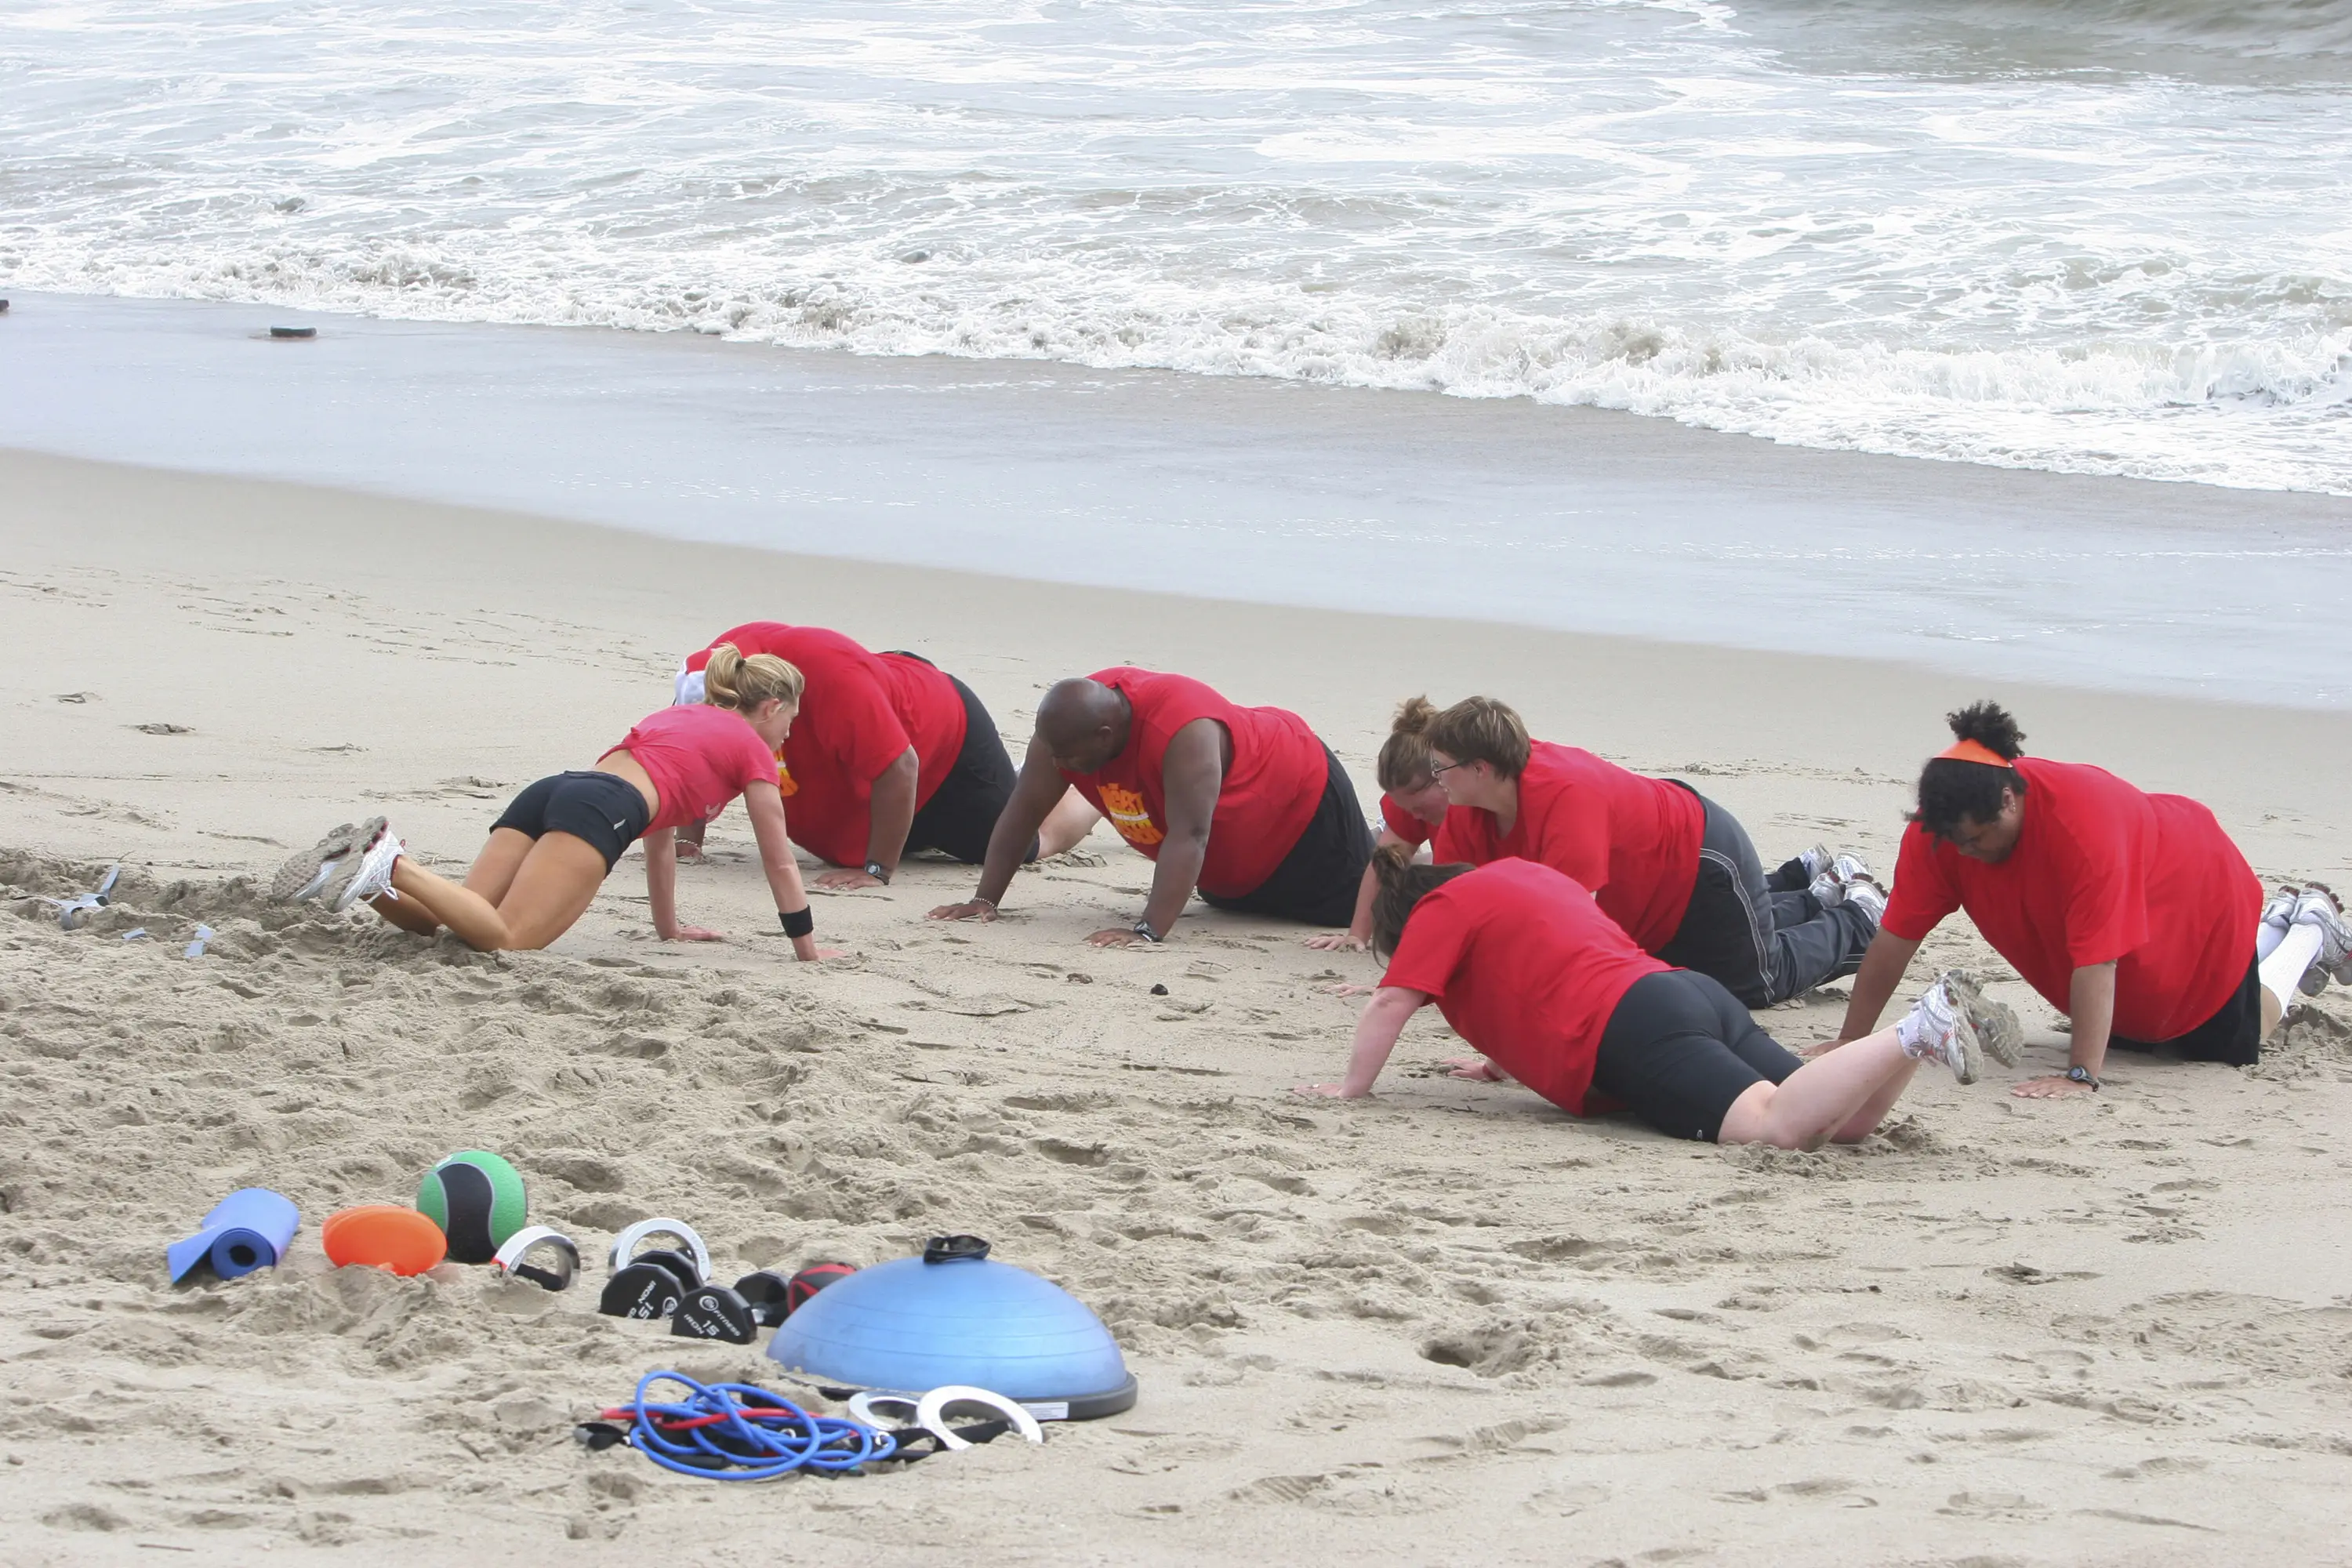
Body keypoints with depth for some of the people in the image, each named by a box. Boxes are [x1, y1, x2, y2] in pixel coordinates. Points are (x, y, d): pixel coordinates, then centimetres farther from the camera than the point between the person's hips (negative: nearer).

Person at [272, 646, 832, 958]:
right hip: (603, 810, -8)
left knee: (457, 922, -3)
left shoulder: (676, 717, 40)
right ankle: (391, 865, -39)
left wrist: (669, 928, 54)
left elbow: (660, 839, 48)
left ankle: (359, 862, -24)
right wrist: (807, 949, 30)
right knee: (504, 938, -23)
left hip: (549, 791, 8)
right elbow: (780, 861, 21)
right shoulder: (752, 747, 18)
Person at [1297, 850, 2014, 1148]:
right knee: (1847, 1123, -2)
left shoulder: (1444, 907, 10)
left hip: (1635, 1027, -8)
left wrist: (1352, 1087, 15)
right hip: (1696, 994, 8)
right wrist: (1510, 1062, 49)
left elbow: (1389, 1004, 3)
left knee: (1780, 1125, -28)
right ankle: (1939, 1017, -20)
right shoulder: (1523, 874, 35)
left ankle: (1920, 1030, -41)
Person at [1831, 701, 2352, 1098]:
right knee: (2128, 1037, 27)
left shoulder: (2083, 821, -46)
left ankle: (2309, 934, 36)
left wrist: (2080, 1076, -49)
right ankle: (2274, 926, 44)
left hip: (2203, 902, -7)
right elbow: (1895, 937, -24)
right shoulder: (1946, 825, -28)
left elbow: (2096, 959, -47)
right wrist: (1850, 1043, -26)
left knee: (2229, 1047, 12)